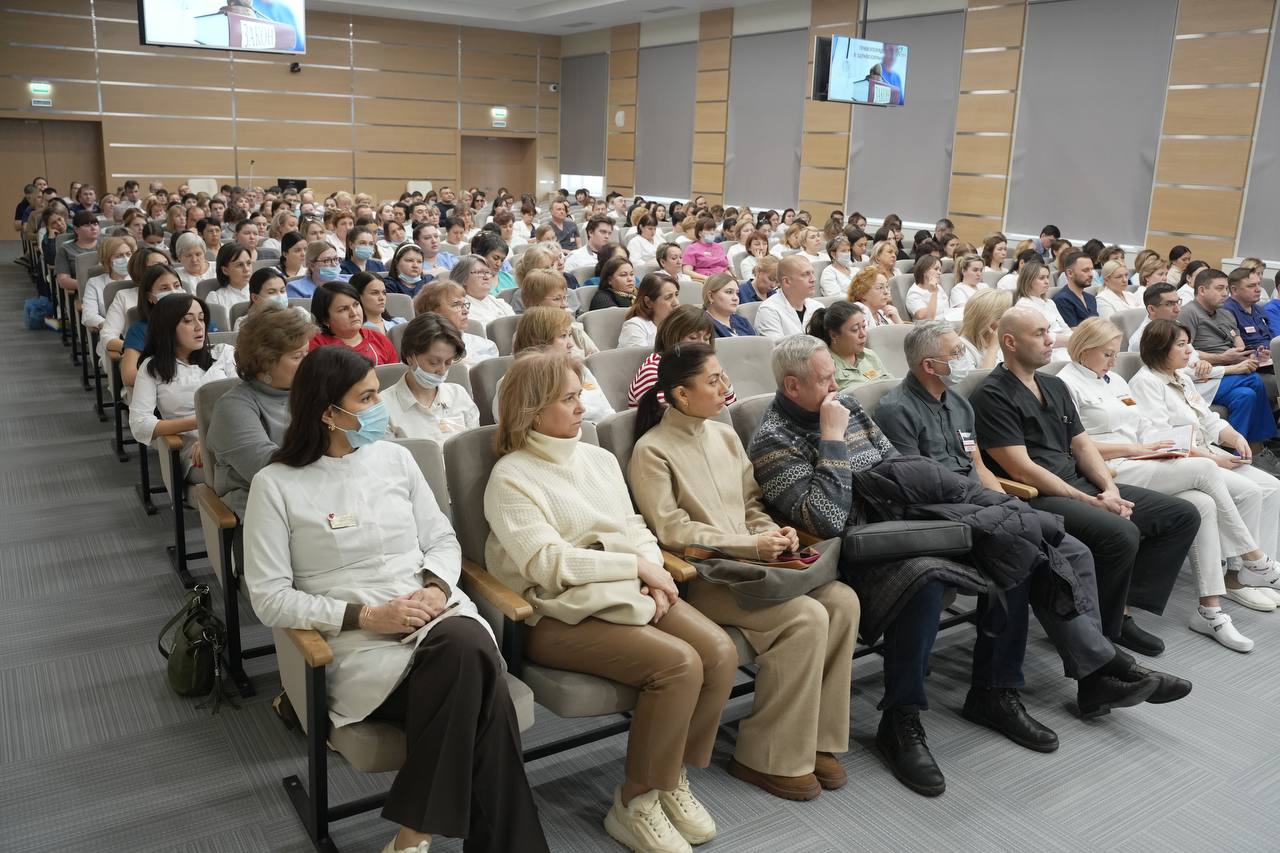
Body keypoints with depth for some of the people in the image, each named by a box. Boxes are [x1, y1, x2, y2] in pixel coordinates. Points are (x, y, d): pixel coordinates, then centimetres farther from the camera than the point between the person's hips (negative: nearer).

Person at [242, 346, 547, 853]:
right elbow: (269, 599, -3)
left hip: (436, 616, 4)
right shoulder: (276, 484, 1)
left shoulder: (394, 457, 13)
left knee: (467, 646, -33)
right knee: (475, 687, -31)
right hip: (358, 641, -3)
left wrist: (435, 590, -8)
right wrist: (366, 615, -14)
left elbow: (443, 541, 16)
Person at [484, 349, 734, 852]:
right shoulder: (511, 477, -6)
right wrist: (637, 566, -13)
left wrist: (654, 576, -6)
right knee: (679, 664, -26)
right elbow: (547, 562, -16)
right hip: (564, 615, -6)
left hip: (630, 595, 7)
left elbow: (635, 529, 16)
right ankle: (635, 802, -5)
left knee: (720, 652, -17)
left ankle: (673, 774, 6)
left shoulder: (600, 459, 16)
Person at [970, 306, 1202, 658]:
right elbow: (1022, 470, -16)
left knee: (1183, 515, 3)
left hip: (1080, 484, 10)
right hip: (1035, 498, -9)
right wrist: (1091, 502, -14)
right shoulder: (992, 396, -10)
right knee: (1121, 533, -32)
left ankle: (1123, 609, -2)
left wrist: (1110, 489, -2)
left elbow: (1081, 444, 18)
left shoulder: (1054, 386, 19)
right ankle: (1100, 630, -8)